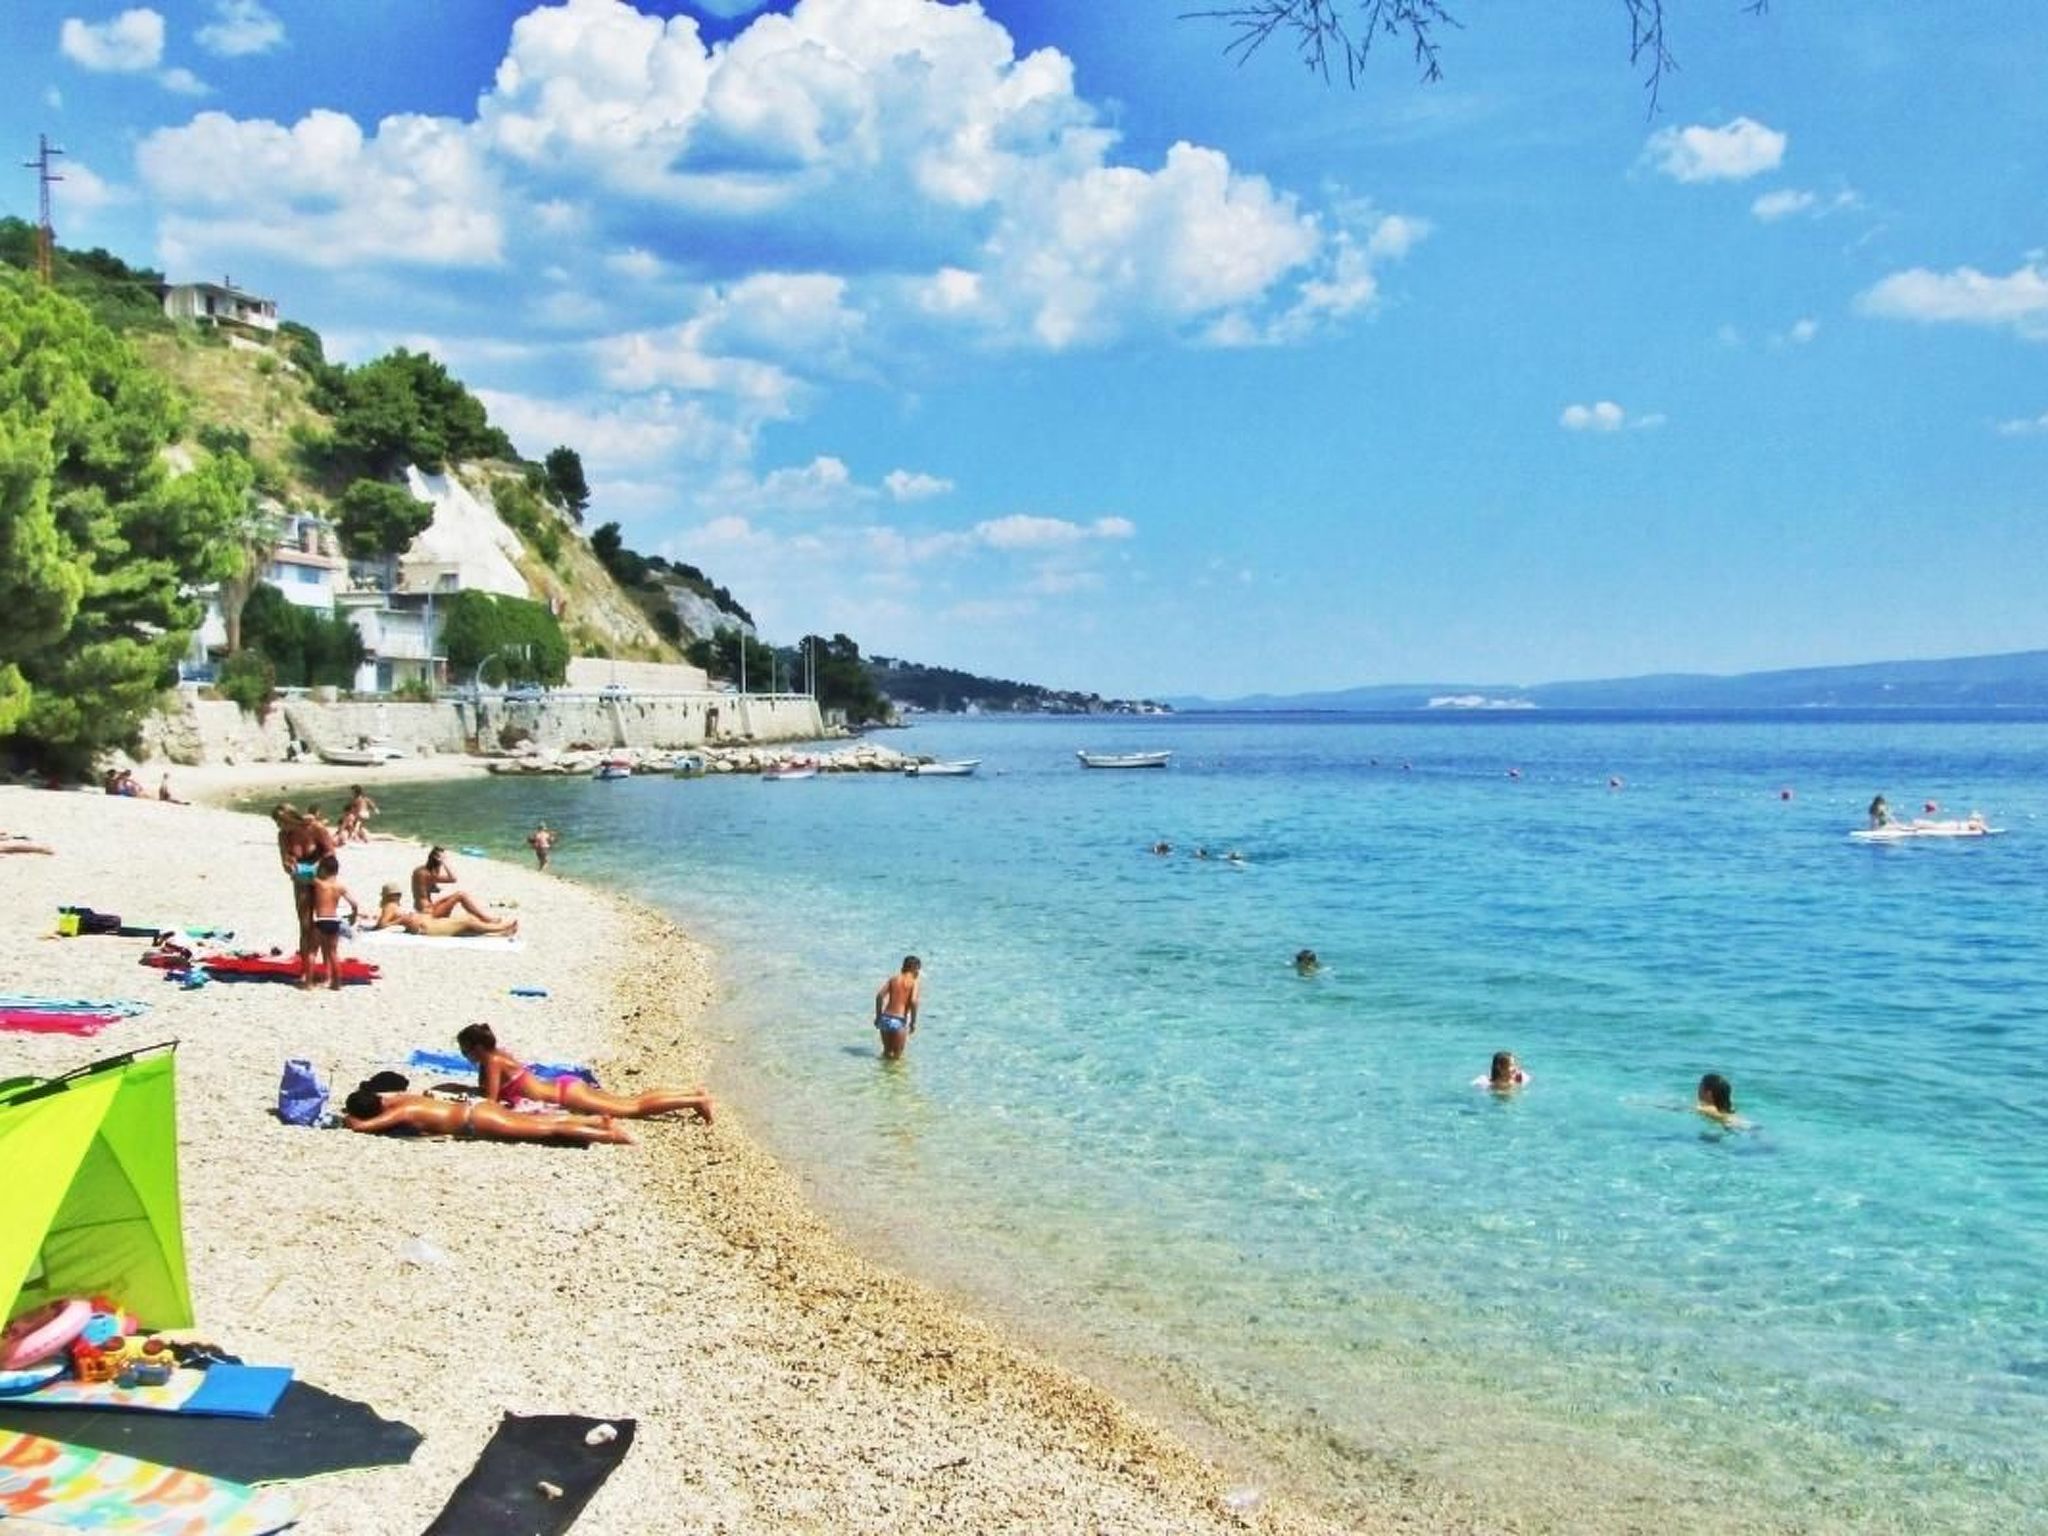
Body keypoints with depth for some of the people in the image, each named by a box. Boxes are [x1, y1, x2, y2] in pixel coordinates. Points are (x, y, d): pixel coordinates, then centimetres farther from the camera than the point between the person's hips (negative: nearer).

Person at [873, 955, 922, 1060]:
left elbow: (879, 995, 2)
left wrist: (878, 1016, 10)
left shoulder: (893, 978, 11)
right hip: (898, 1021, -5)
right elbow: (913, 1001, -17)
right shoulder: (915, 982, -2)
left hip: (885, 1018, 5)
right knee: (897, 1057, 7)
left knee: (887, 1051, 23)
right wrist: (913, 1022, -7)